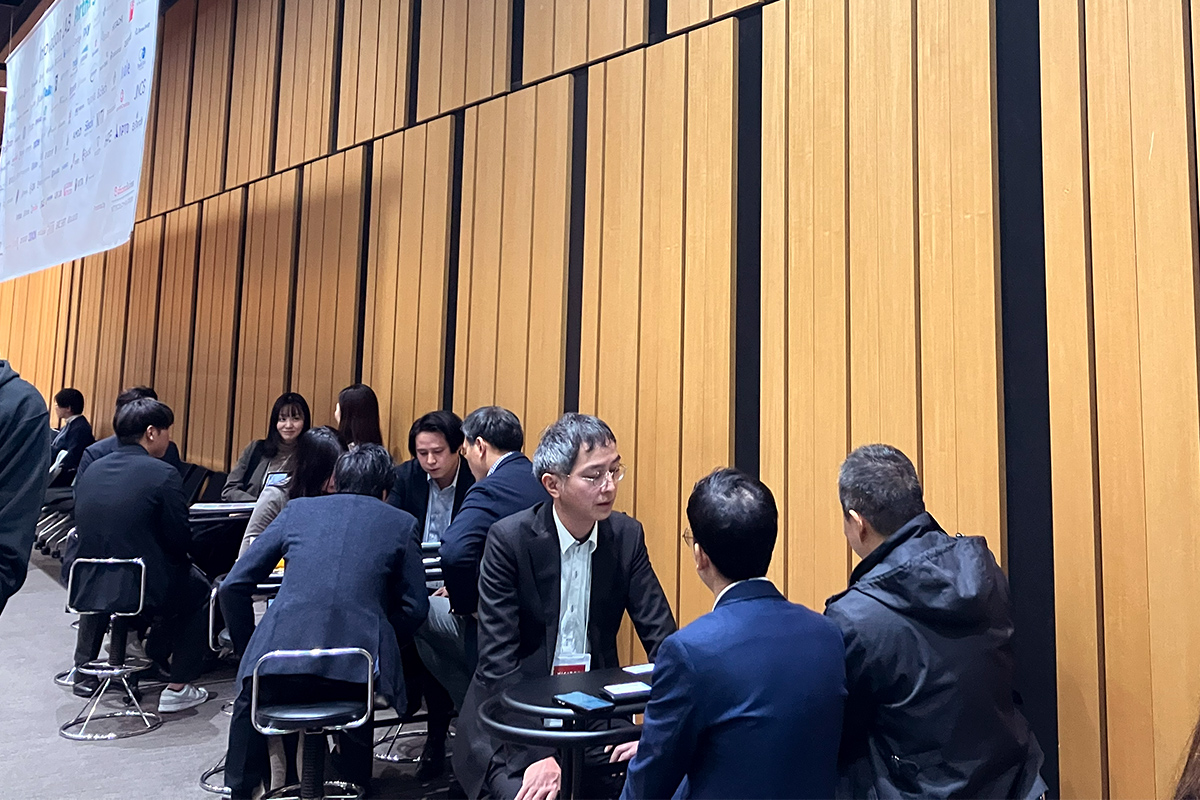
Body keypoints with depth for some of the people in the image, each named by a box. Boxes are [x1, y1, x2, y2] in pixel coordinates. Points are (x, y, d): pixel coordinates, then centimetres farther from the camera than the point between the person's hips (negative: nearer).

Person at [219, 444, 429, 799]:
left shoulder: (298, 509, 18)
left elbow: (233, 587, 17)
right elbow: (414, 608, 11)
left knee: (250, 699, 37)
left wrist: (249, 650, 29)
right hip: (359, 664, 0)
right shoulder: (402, 523, 16)